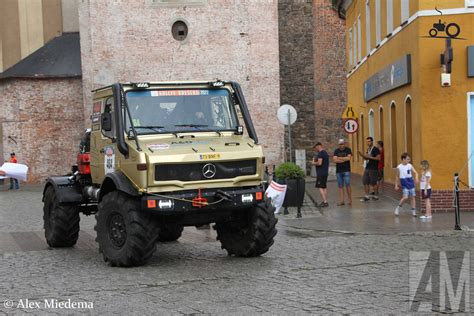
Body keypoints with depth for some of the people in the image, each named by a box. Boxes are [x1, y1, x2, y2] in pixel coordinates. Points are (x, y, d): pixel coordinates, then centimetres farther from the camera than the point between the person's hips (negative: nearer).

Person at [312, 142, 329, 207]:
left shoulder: (320, 153, -14)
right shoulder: (325, 153, 17)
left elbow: (319, 163, -24)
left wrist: (314, 163, -6)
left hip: (321, 173, -10)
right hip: (325, 172, 10)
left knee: (320, 187, -9)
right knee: (324, 187, 12)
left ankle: (325, 202, -15)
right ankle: (325, 201, 14)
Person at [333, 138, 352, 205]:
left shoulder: (348, 150, 1)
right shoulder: (336, 151, 8)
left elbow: (349, 158, -14)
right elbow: (334, 160, -5)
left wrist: (339, 158, -7)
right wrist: (344, 159, -11)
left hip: (346, 170, -3)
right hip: (338, 171, 3)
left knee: (347, 185, -8)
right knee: (340, 186, 3)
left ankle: (350, 199, 2)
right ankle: (341, 200, 5)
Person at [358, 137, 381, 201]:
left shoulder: (375, 149, -10)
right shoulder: (368, 149, 15)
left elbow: (378, 158, -18)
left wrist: (370, 157, -20)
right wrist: (361, 154, 4)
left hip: (373, 169, -8)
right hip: (367, 168, 8)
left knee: (373, 183, -1)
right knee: (365, 182, 5)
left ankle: (376, 196, 12)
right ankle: (367, 196, 11)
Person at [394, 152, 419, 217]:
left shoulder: (410, 165, 0)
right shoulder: (399, 167, -6)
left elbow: (415, 172, 0)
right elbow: (397, 177, 4)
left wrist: (416, 178, -21)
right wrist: (396, 185, 7)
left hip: (411, 183, 4)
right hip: (404, 185, -4)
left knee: (413, 197, 3)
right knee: (405, 197, -14)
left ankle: (413, 211, 12)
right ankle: (398, 207, 8)